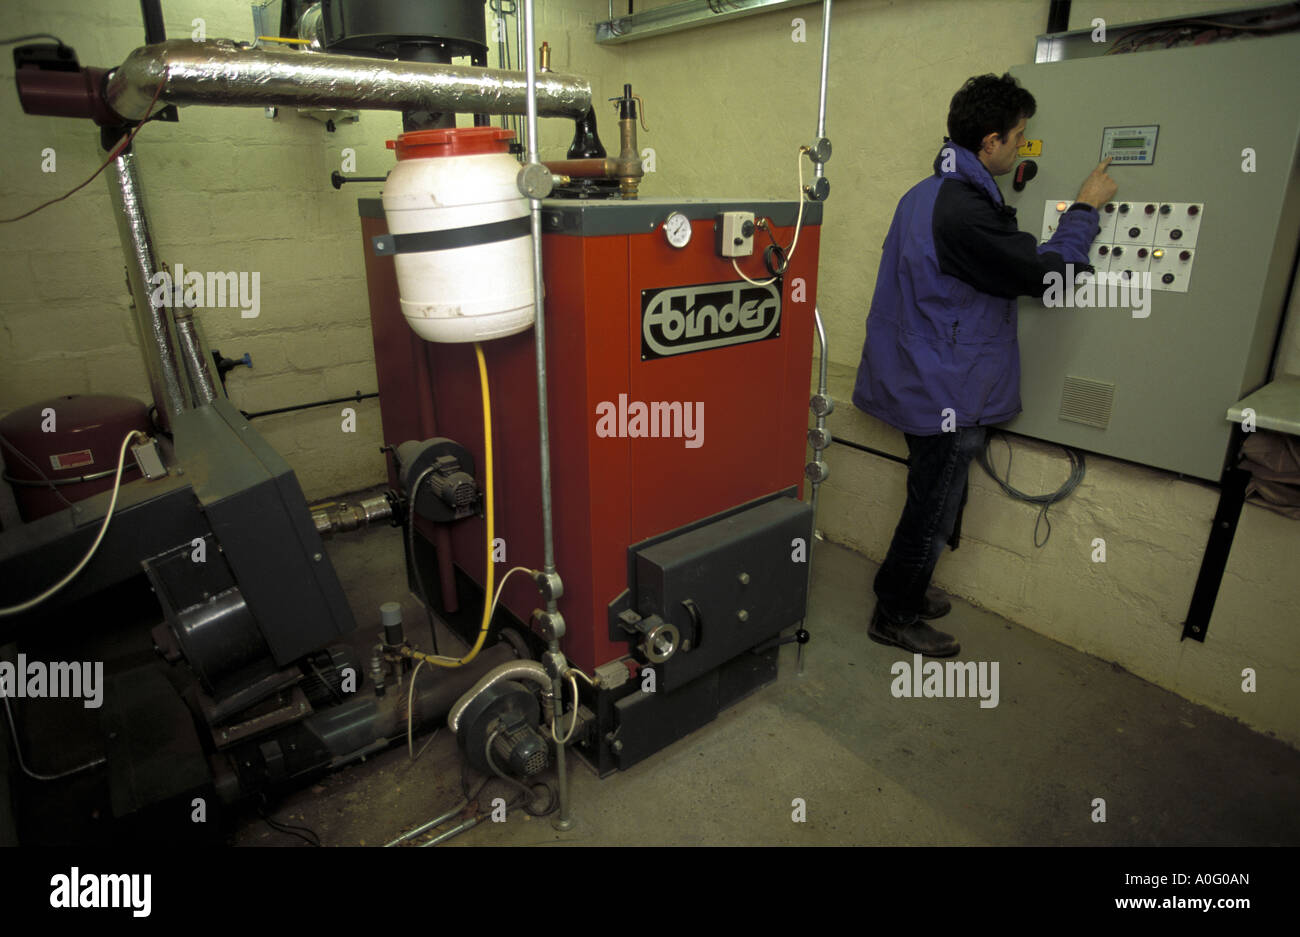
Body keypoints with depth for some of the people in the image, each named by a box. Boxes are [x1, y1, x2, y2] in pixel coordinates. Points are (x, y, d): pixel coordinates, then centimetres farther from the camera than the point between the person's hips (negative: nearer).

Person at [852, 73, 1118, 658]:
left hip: (921, 383, 10)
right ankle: (895, 618, 21)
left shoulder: (927, 193, 10)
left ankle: (901, 591, 39)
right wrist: (1085, 208, -3)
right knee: (932, 512, 4)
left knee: (930, 504, 23)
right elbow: (1047, 273, -17)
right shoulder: (965, 210, -24)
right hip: (949, 392, -10)